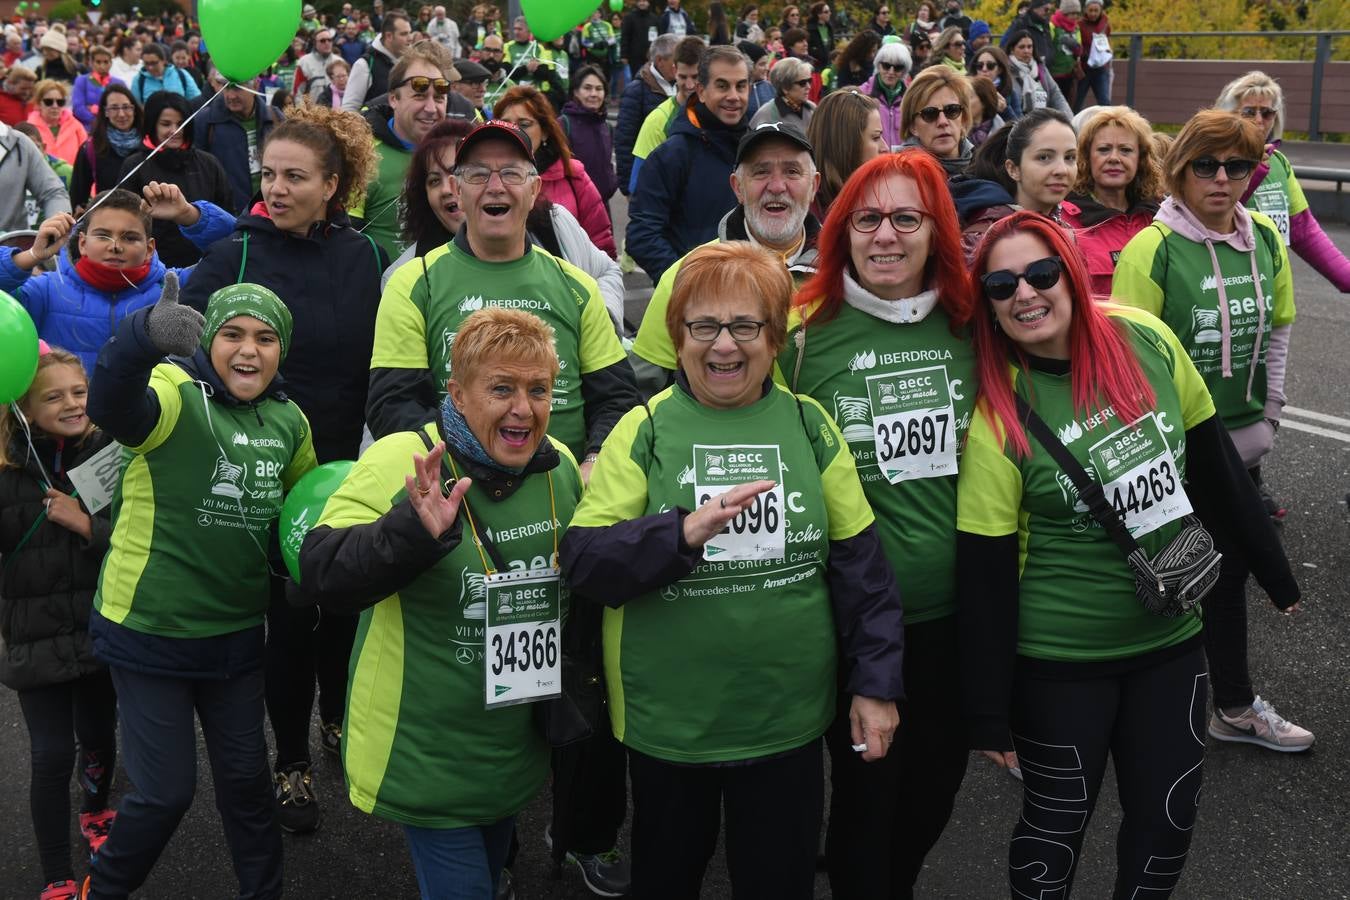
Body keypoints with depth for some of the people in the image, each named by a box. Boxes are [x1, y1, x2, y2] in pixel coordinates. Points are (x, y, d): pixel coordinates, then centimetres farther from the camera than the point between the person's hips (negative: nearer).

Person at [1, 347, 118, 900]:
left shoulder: (111, 455, -7)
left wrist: (87, 524, -20)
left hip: (102, 629, 2)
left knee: (99, 737, 18)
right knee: (52, 755, 0)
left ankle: (95, 814, 49)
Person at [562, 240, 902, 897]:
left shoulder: (809, 426, 0)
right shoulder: (644, 431, -5)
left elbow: (858, 564, 3)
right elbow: (582, 564, -13)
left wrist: (876, 683, 1)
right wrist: (683, 532, -28)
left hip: (786, 720, 1)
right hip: (667, 720, -1)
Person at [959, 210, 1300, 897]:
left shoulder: (1144, 340, -7)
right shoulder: (998, 416, -16)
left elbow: (1215, 465, 6)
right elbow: (984, 577, -13)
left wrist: (1273, 570, 13)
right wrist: (989, 715, -10)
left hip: (1173, 635, 4)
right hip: (1061, 660, -3)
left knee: (1169, 821, 13)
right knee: (1056, 827, 9)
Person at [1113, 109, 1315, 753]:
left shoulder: (1265, 239, 2)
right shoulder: (1152, 247, -17)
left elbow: (1276, 333, 12)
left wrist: (1266, 418, 8)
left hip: (1240, 444, 6)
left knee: (1231, 570, 18)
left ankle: (1235, 707, 35)